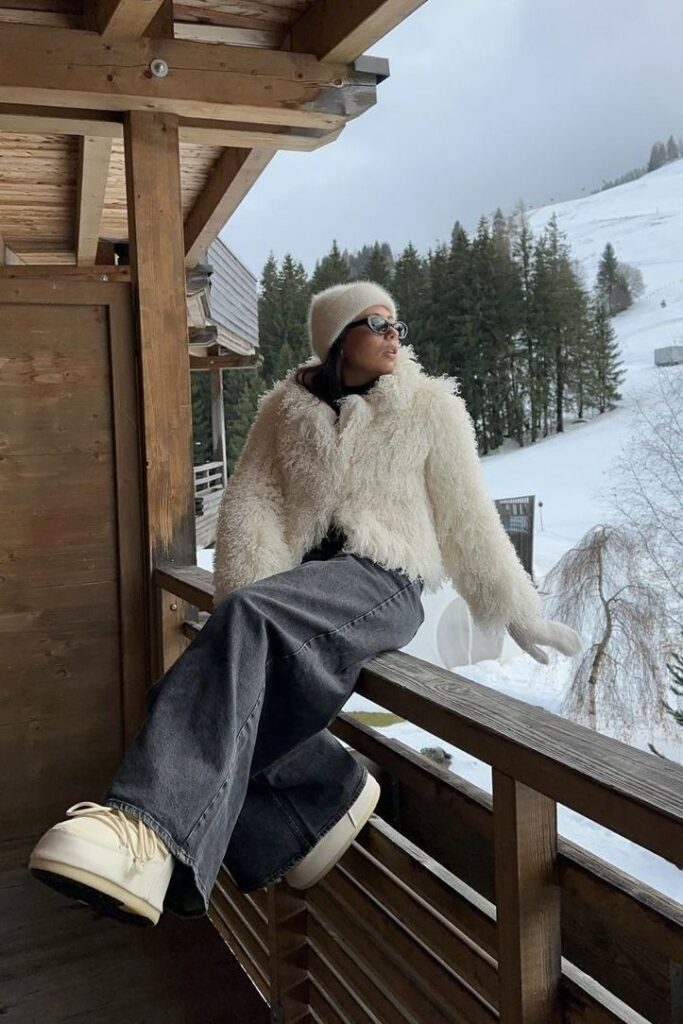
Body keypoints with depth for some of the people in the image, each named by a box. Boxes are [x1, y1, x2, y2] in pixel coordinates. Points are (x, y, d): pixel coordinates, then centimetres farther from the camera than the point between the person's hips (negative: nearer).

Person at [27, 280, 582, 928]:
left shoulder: (429, 407, 9)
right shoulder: (287, 407, 13)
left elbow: (468, 520, 12)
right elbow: (251, 499, 2)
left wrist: (518, 614, 13)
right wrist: (252, 598, -15)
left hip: (381, 583, -4)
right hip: (304, 584, 5)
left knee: (248, 617, -35)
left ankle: (149, 827, -48)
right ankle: (329, 793, -8)